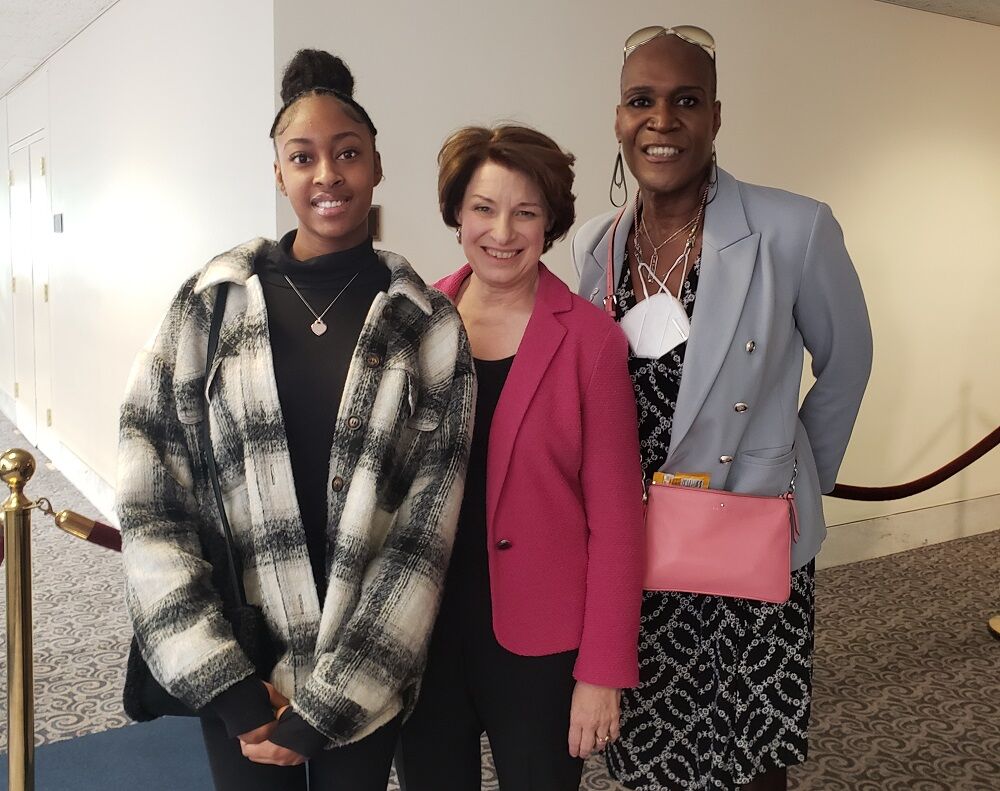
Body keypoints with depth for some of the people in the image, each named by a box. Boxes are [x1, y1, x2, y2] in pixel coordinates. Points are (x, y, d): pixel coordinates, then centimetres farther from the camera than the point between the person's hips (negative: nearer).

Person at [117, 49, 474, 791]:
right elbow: (150, 498, -5)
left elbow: (428, 525, -8)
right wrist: (221, 678, -10)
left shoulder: (429, 325, -6)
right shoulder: (209, 306, -4)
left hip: (369, 669, 0)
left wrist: (329, 704, -11)